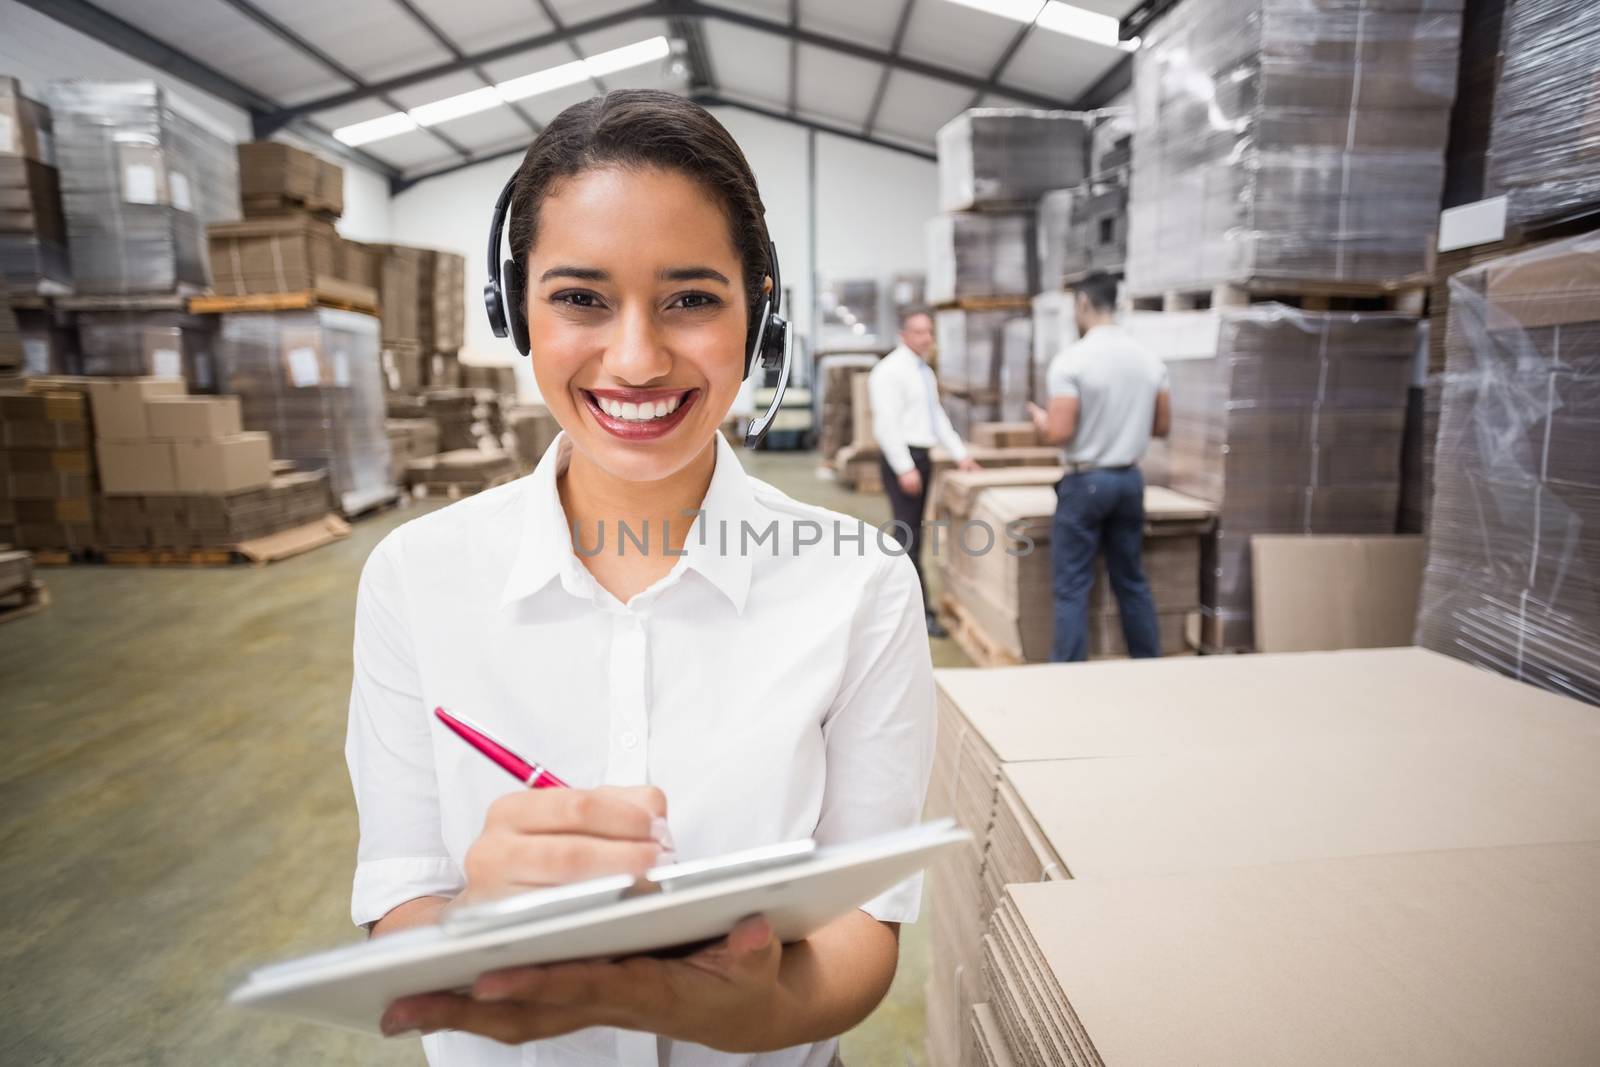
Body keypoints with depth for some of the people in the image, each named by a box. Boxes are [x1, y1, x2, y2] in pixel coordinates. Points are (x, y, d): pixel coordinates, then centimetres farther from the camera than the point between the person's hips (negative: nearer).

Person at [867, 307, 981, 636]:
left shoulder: (925, 372, 16)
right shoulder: (890, 371, -11)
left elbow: (938, 416, 21)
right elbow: (887, 424, -17)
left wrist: (960, 454, 15)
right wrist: (905, 469, -21)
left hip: (921, 456, 9)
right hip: (901, 459, -9)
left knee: (913, 533, 13)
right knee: (908, 535, -9)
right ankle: (919, 611, -7)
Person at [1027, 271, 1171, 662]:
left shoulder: (1071, 360, -14)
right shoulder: (1150, 359, 4)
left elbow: (1059, 434, -18)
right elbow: (1161, 426, 9)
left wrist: (1039, 417, 2)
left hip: (1086, 481, -6)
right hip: (1130, 479, 6)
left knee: (1071, 586, 2)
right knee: (1132, 581, 17)